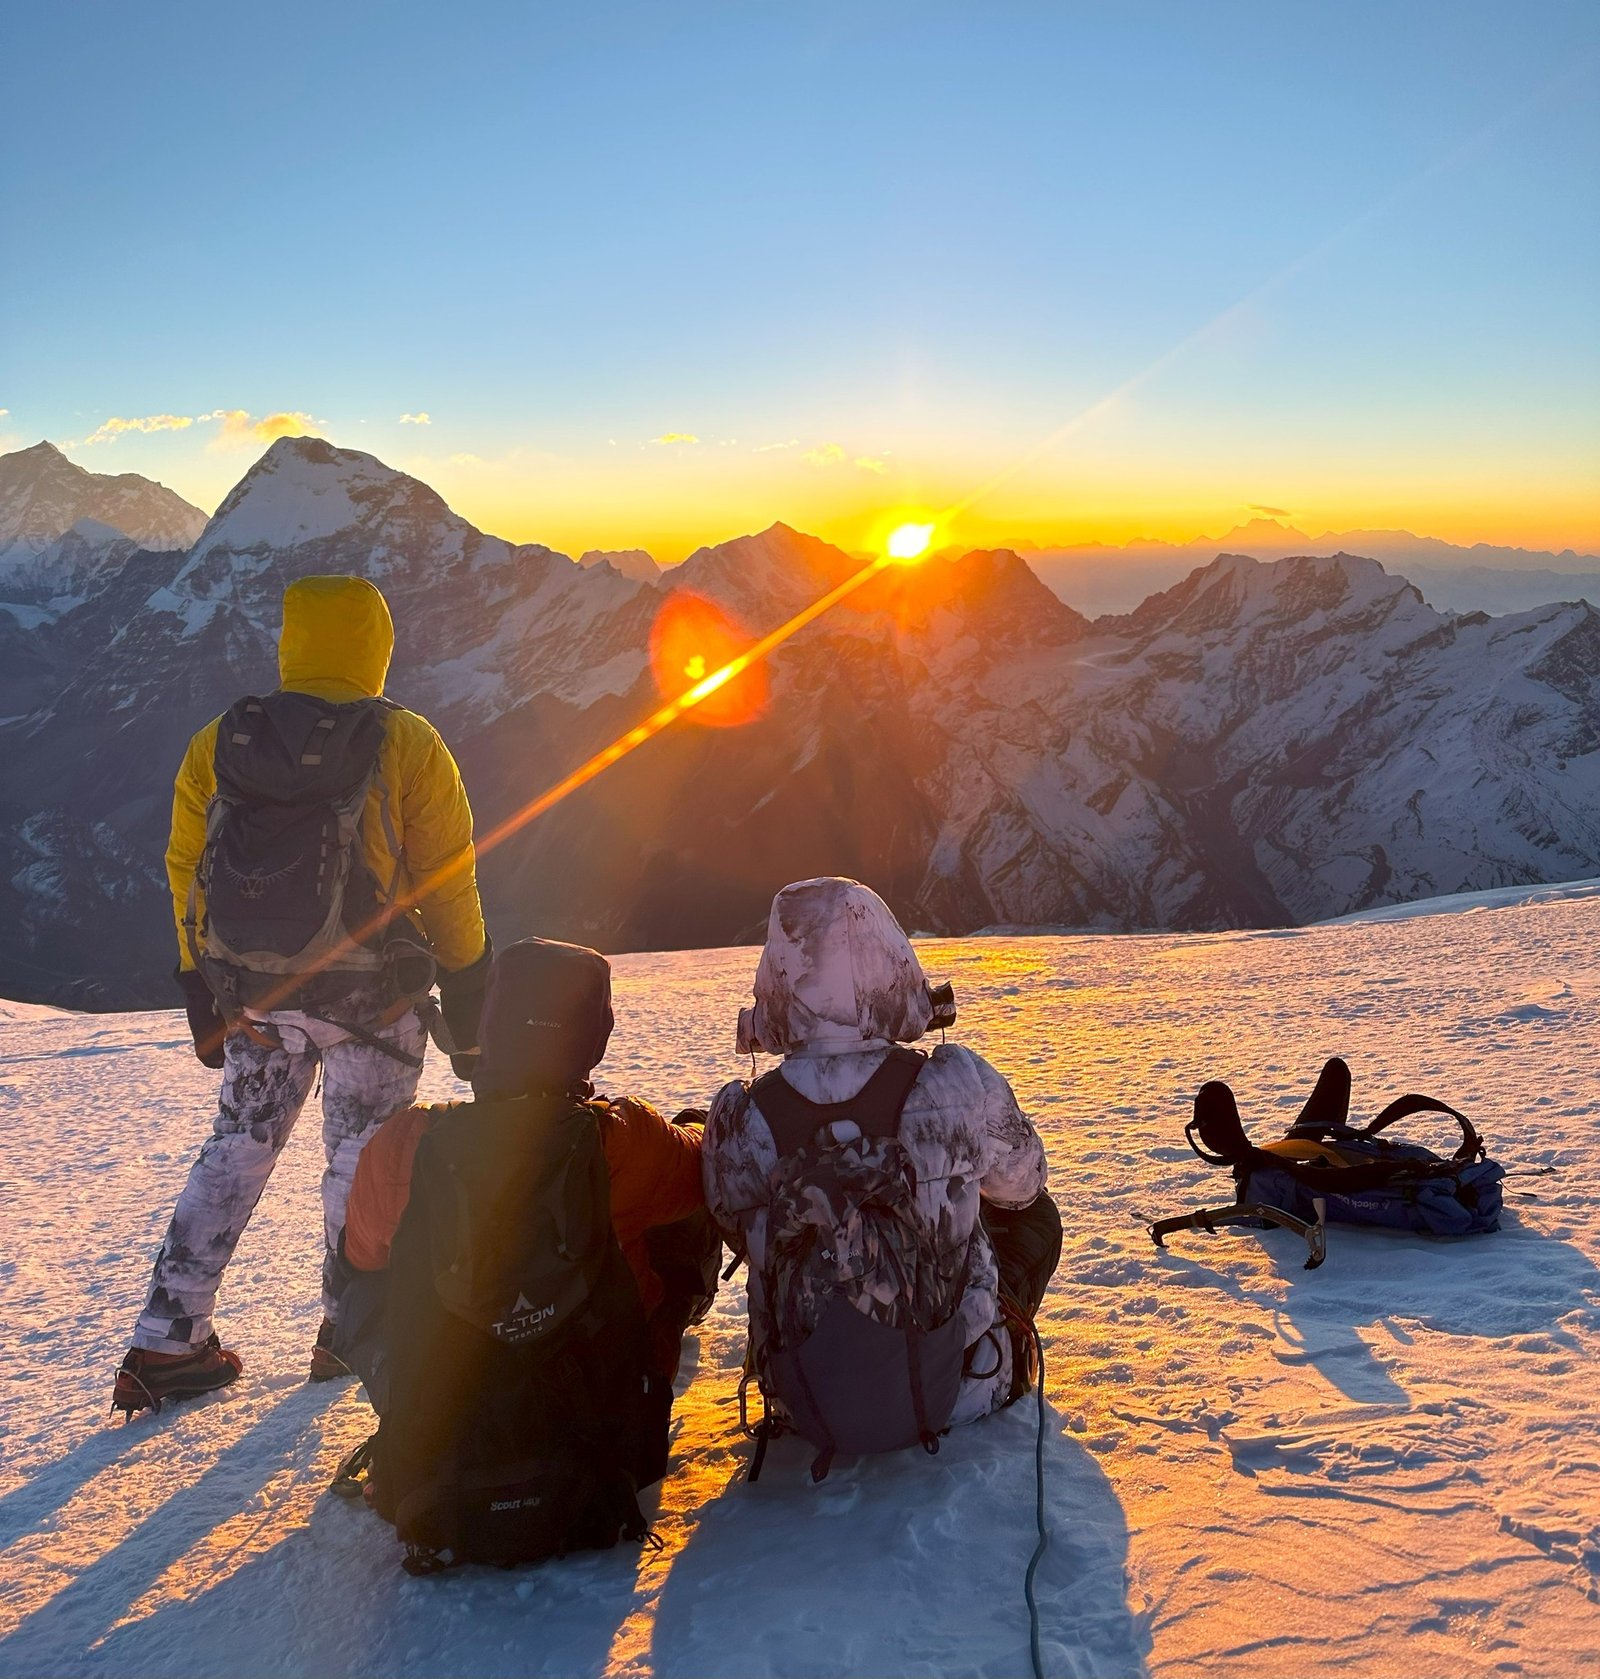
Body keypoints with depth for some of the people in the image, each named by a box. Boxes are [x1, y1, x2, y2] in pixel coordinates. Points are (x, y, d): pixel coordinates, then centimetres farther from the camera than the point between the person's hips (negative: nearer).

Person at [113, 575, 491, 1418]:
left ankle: (166, 1342, 20)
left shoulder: (215, 746, 2)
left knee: (235, 1151, 19)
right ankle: (346, 1330, 24)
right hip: (371, 999, -4)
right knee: (362, 1157, 13)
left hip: (252, 999, 4)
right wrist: (469, 1002, 4)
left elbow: (187, 875, 7)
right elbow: (448, 887, -6)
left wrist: (202, 991, 18)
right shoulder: (407, 746, -9)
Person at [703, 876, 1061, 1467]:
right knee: (1035, 1215, 24)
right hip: (959, 1389, -1)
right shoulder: (961, 1088, -22)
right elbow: (1024, 1184, 1)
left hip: (808, 1410, 2)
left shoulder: (741, 1123, -18)